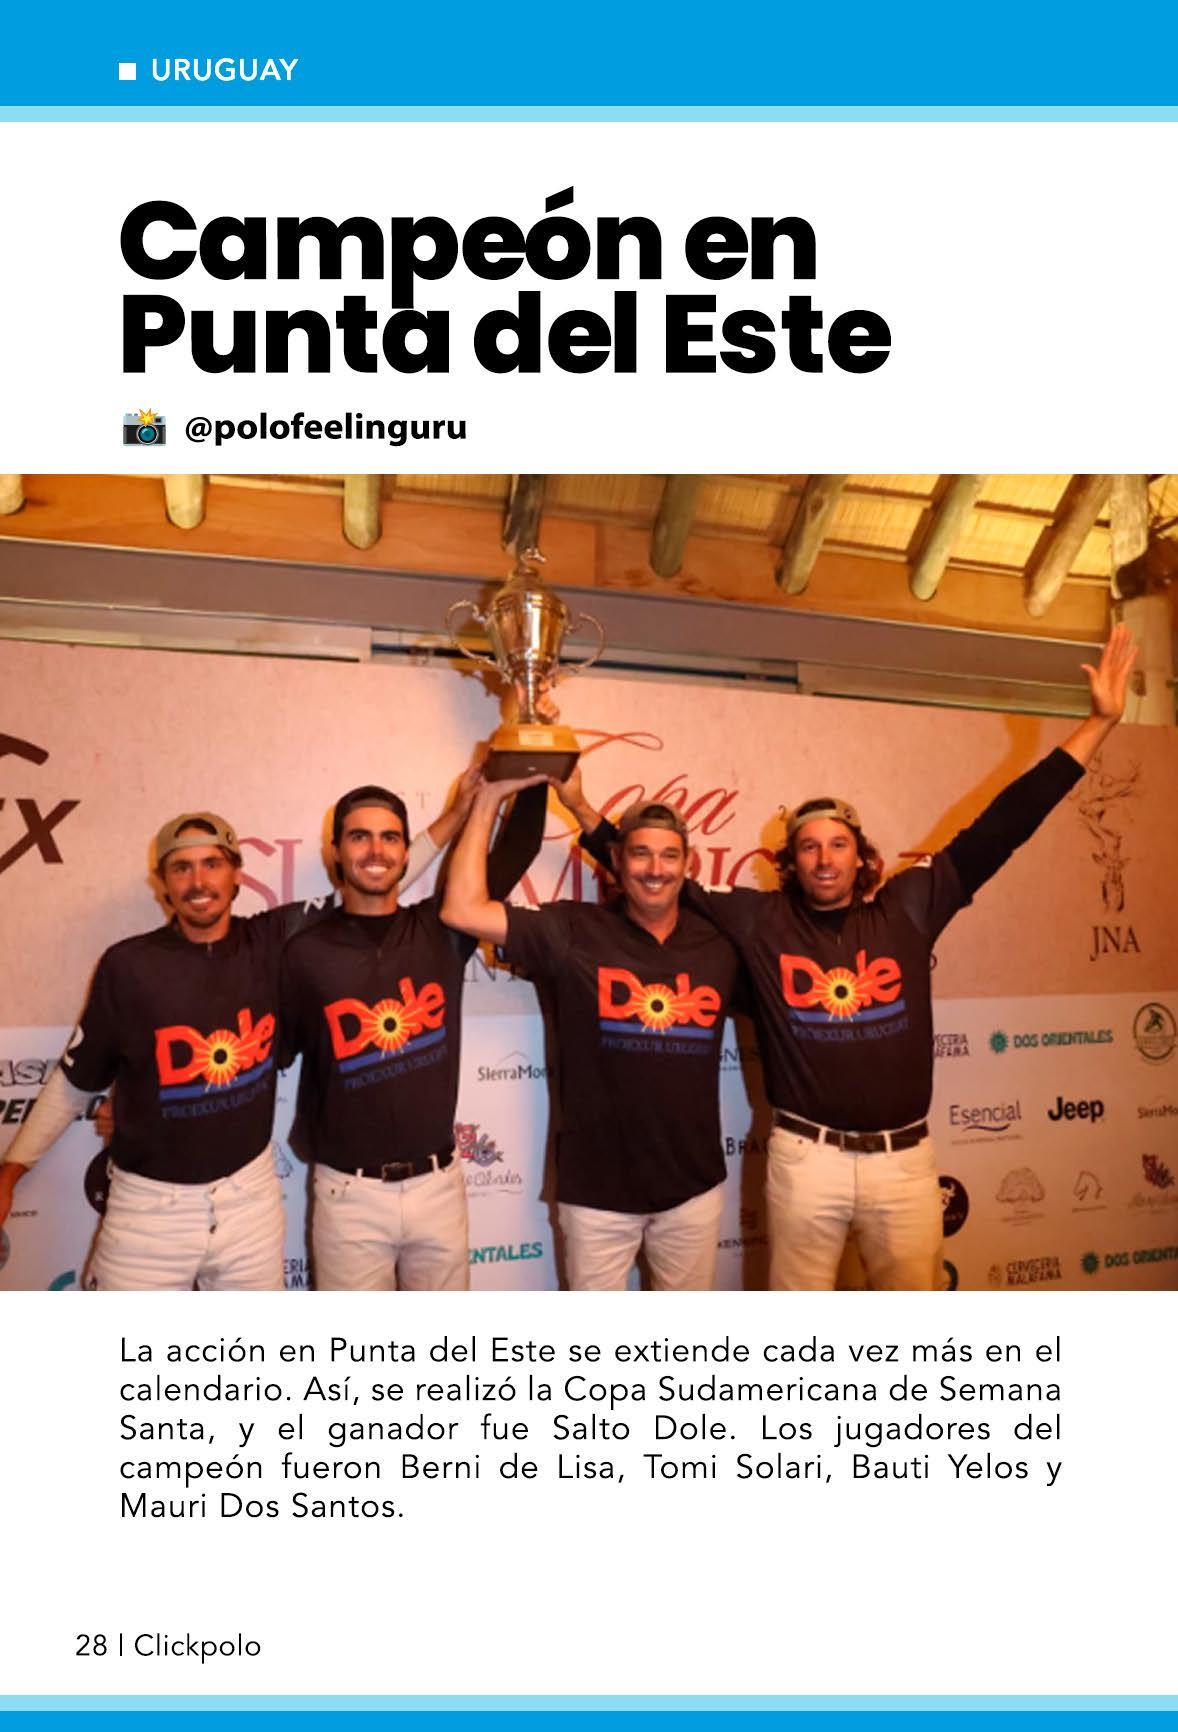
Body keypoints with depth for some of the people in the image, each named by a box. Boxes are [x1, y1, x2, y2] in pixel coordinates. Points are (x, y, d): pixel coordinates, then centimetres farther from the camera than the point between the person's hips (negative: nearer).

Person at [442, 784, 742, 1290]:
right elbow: (462, 910, -18)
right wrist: (488, 798, -15)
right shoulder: (574, 932, -9)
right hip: (597, 1187, -2)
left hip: (694, 1186, 3)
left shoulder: (718, 942, 0)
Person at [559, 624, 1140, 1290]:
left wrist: (1099, 722, -2)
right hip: (806, 1155, -1)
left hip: (904, 1157, 1)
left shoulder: (908, 907, -1)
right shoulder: (760, 920, -2)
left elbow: (998, 829, -1)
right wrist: (582, 807, -1)